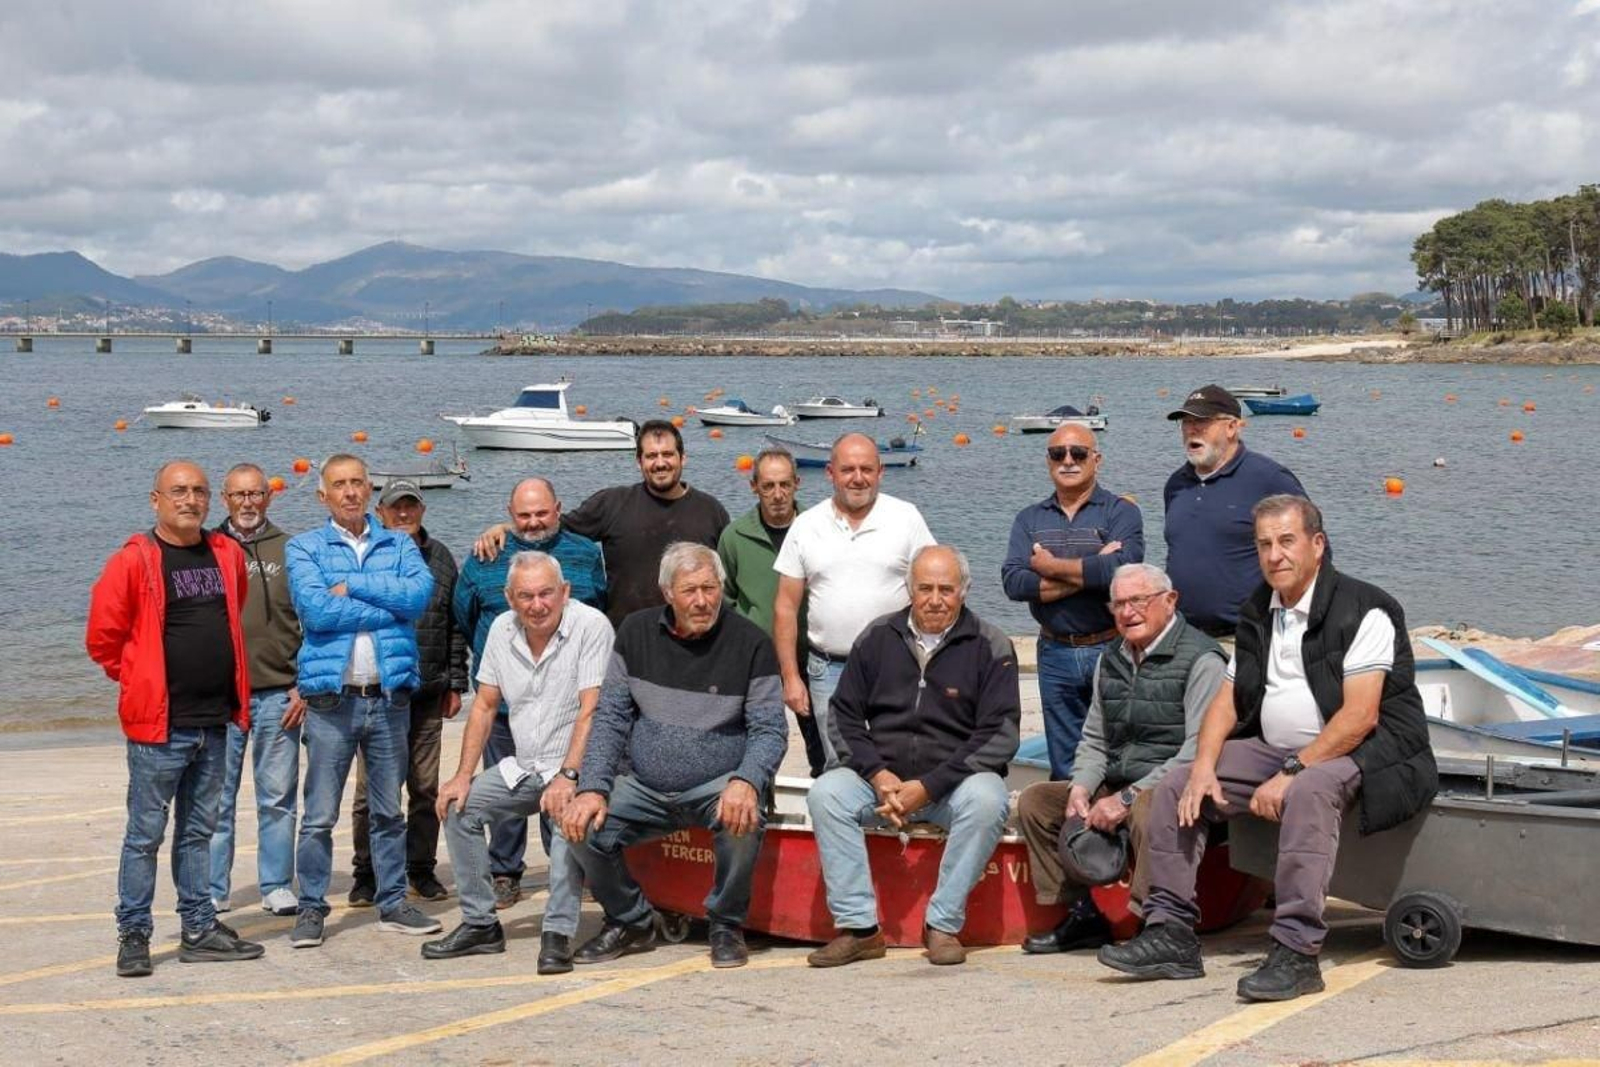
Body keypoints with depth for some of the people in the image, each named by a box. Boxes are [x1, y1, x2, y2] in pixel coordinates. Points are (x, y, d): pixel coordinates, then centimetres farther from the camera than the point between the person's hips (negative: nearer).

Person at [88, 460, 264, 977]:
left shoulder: (227, 555, 8)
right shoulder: (134, 561, -9)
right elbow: (103, 638, -6)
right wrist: (140, 681, 2)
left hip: (214, 721, 6)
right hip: (158, 724, -6)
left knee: (198, 831, 14)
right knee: (145, 833, 0)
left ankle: (199, 929, 20)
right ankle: (134, 936, 8)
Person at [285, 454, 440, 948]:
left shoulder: (399, 545, 12)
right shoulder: (305, 547, 4)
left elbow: (420, 592, -8)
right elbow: (315, 609, -13)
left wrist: (352, 585, -11)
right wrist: (388, 608, -9)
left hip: (390, 696, 3)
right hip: (332, 698, -2)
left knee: (390, 810, 11)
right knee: (320, 815, 0)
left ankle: (394, 903, 20)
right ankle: (311, 908, 9)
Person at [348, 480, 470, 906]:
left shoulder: (440, 558, 12)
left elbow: (456, 625, 14)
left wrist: (455, 682, 10)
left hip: (427, 694, 3)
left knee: (425, 786, 8)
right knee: (372, 788, 1)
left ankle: (422, 870, 18)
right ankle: (367, 874, 11)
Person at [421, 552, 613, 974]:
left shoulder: (590, 626, -16)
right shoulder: (502, 630, 3)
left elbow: (591, 711, -21)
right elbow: (485, 706, 9)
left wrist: (568, 777, -29)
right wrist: (463, 776, 1)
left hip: (577, 765, -7)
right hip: (523, 766, 7)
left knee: (569, 816, -34)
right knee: (458, 806, -2)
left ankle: (558, 933, -28)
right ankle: (480, 924, 6)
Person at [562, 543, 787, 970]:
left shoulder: (749, 643, -5)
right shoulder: (637, 633, 4)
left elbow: (769, 730, -7)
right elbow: (611, 718, 4)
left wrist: (746, 782, -28)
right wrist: (592, 788, -10)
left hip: (717, 785, -3)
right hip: (645, 787, 3)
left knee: (742, 822, -34)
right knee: (583, 828, -19)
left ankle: (726, 925, -6)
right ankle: (629, 921, 9)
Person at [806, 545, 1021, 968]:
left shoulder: (990, 647, -2)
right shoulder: (878, 638, 7)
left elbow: (1000, 735, -8)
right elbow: (844, 716, 9)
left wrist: (928, 787, -17)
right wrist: (878, 775, -10)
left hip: (956, 779, -2)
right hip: (882, 777, 3)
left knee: (987, 799, -34)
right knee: (826, 793, -24)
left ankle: (943, 925, -22)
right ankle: (859, 927, -22)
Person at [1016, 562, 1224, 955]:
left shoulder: (1201, 660, -10)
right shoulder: (1111, 661, 15)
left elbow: (1199, 749, -19)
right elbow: (1094, 739, 21)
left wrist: (1129, 796, -22)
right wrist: (1080, 788, -1)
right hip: (1115, 787, 8)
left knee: (1145, 811, -39)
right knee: (1034, 800, 2)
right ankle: (1081, 915, 3)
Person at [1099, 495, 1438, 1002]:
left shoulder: (1362, 609, -12)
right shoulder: (1257, 614, 12)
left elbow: (1361, 716, -21)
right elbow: (1228, 699, 12)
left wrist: (1289, 774, -25)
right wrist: (1204, 766, -7)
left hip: (1360, 753, -8)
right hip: (1275, 751, 8)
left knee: (1309, 792, -39)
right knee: (1176, 786, -4)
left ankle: (1296, 952, -39)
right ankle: (1171, 932, -4)